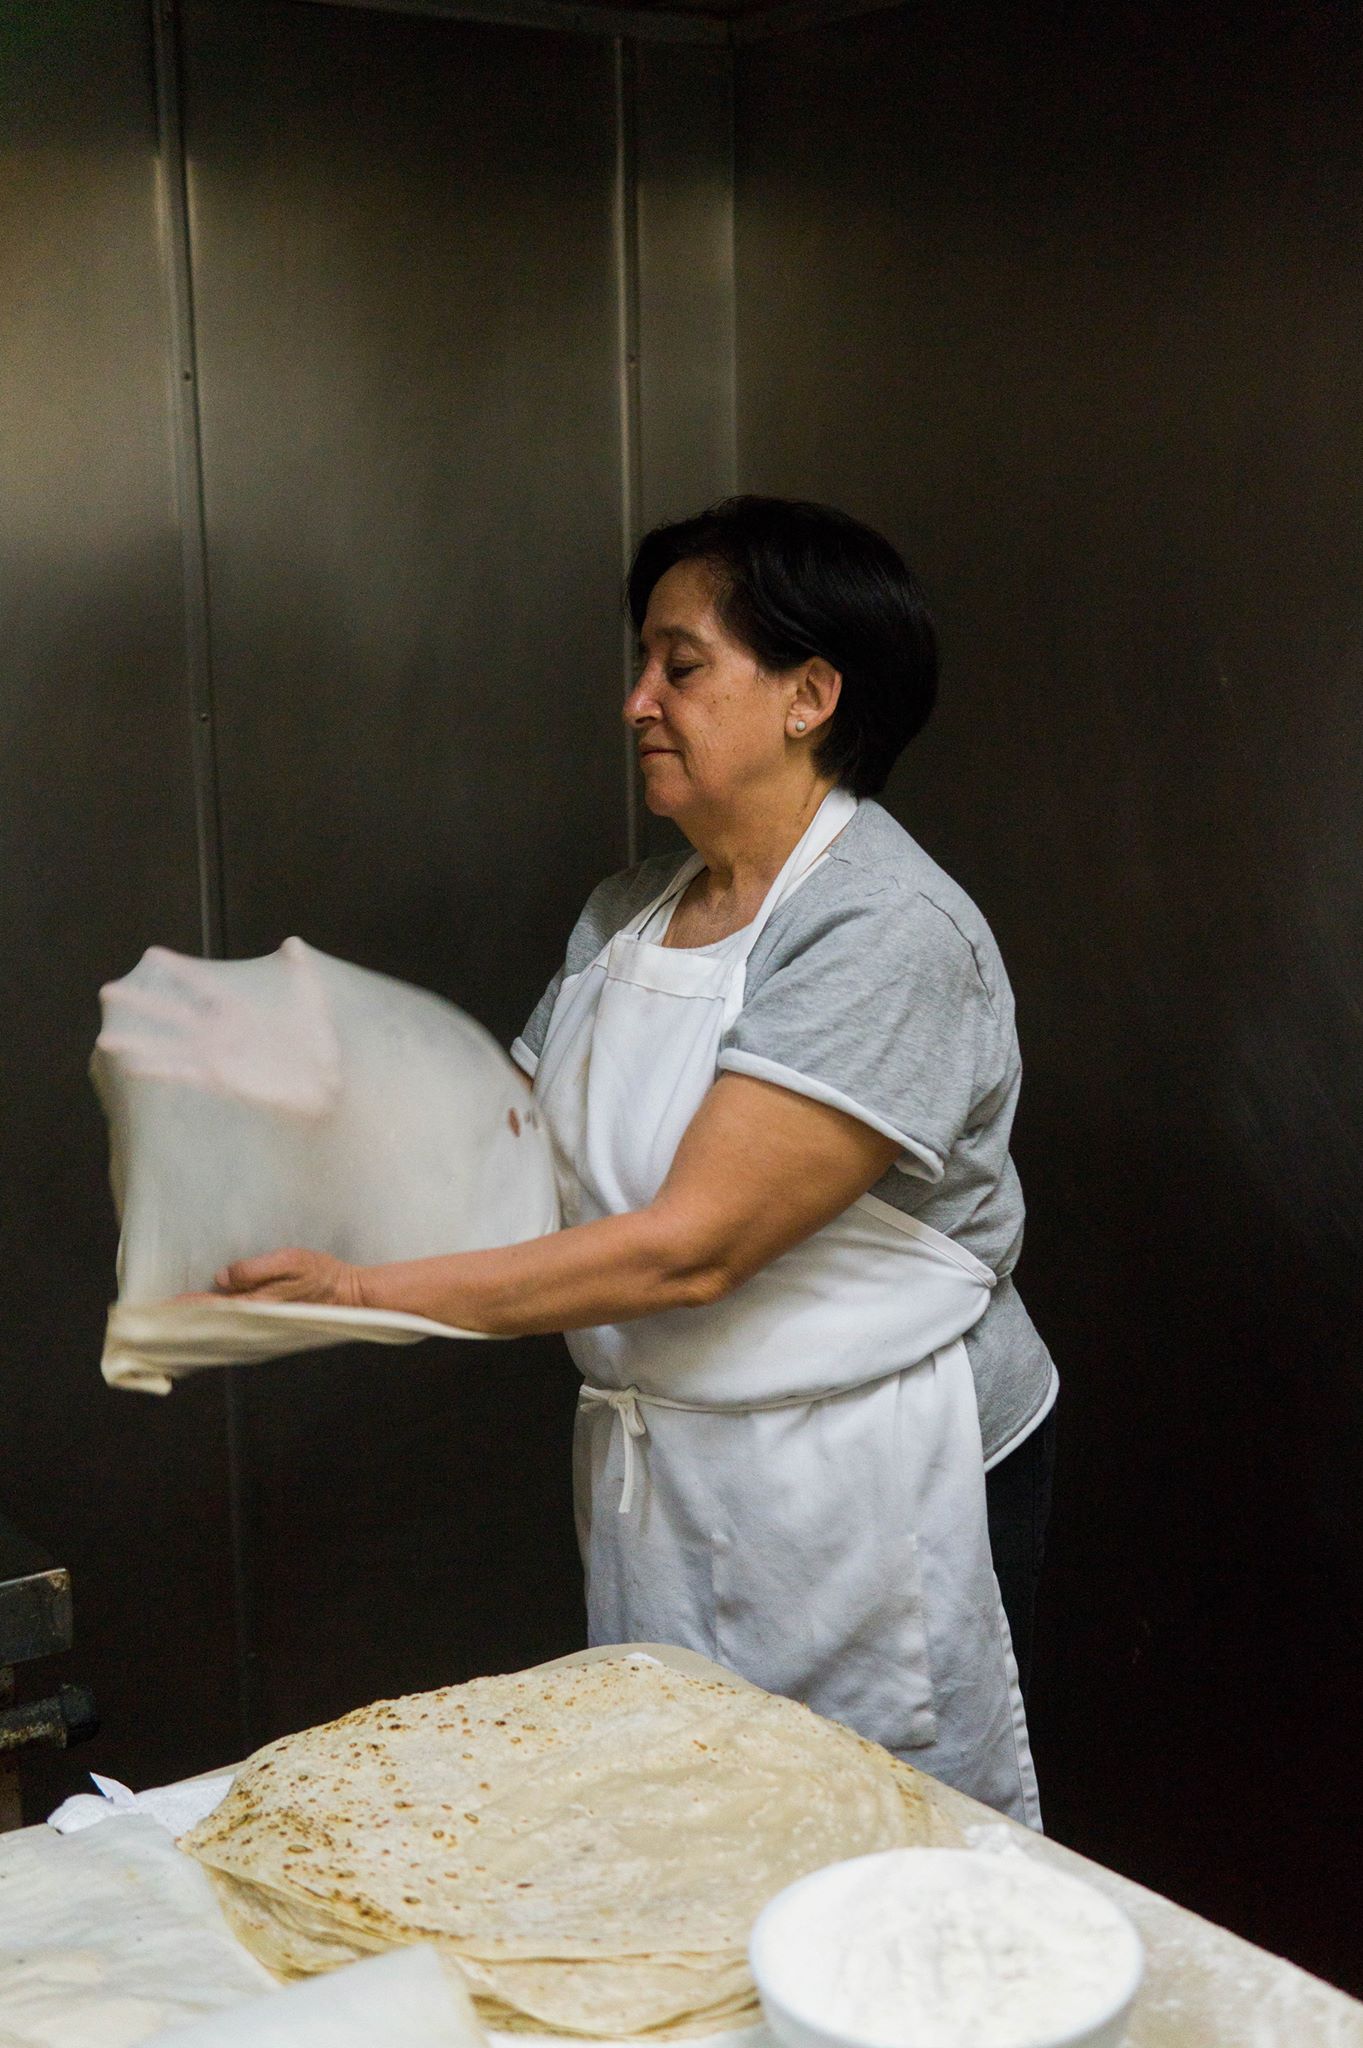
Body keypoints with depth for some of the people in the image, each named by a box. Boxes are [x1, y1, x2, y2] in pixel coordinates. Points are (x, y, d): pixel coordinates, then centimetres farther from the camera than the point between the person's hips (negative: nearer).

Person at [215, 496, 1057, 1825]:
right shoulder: (628, 914, 7)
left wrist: (372, 1297, -26)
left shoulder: (889, 936, -20)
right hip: (653, 1464, 7)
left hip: (864, 1487, -7)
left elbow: (690, 1247, -26)